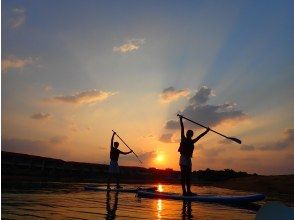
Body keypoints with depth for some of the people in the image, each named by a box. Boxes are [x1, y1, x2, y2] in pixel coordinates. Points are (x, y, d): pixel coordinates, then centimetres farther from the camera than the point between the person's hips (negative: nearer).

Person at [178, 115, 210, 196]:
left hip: (188, 159, 7)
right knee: (183, 175, -9)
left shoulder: (192, 142, 18)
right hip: (183, 158, -7)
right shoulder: (183, 139, 3)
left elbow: (200, 136, 21)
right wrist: (181, 120, -8)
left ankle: (188, 191, 9)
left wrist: (206, 131, 21)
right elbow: (182, 129, -3)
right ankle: (184, 191, -11)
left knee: (188, 176, 6)